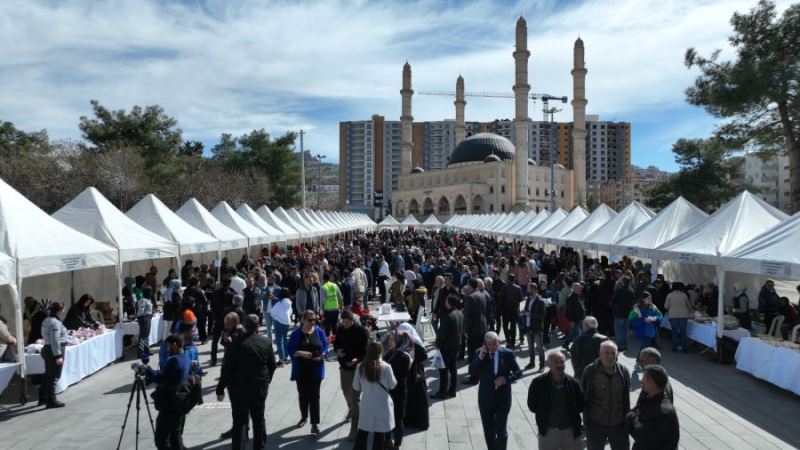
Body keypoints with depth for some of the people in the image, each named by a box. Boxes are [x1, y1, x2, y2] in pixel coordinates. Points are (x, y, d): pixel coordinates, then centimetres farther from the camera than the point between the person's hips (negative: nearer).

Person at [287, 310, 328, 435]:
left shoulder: (319, 331, -3)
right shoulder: (296, 333, -7)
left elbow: (325, 346, 2)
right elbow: (290, 350, -7)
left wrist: (322, 355, -17)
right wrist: (301, 353, -24)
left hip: (316, 369, -1)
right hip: (301, 370, 1)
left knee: (314, 396, 0)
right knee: (303, 394, 17)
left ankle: (315, 423, 3)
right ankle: (304, 417, 39)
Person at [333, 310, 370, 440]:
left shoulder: (362, 331, -17)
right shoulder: (340, 329, -1)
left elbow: (366, 350, -16)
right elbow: (336, 343, 14)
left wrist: (357, 359, -34)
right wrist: (337, 350, -9)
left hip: (357, 368, -6)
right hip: (343, 366, 6)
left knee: (354, 397, -5)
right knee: (346, 392, 25)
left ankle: (354, 429, 3)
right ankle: (351, 409, 55)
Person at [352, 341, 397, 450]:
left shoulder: (360, 367, -9)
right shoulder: (386, 367, -18)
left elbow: (356, 387, 1)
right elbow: (392, 385, -4)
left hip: (367, 405, 3)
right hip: (382, 406, -2)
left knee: (362, 432, 19)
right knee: (380, 434, 10)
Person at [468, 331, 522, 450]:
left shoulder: (508, 354, -9)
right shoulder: (479, 353, -7)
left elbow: (518, 372, -1)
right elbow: (471, 372, -9)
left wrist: (506, 379, -18)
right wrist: (480, 358, -22)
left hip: (503, 398, -2)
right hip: (485, 399, 2)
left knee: (501, 432, 0)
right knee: (488, 432, 15)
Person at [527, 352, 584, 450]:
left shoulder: (574, 383, -6)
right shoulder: (539, 382, -10)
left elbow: (581, 405, 3)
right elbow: (532, 406, -2)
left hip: (570, 431, 1)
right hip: (548, 431, -1)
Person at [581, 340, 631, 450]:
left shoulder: (623, 372, -6)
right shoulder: (590, 371, -13)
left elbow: (627, 399, 2)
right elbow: (583, 397, -7)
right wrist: (586, 420, -6)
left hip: (618, 424, 2)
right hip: (595, 423, -2)